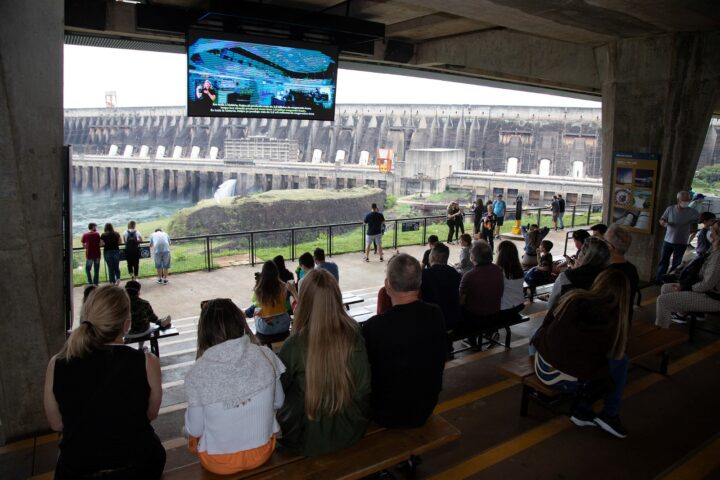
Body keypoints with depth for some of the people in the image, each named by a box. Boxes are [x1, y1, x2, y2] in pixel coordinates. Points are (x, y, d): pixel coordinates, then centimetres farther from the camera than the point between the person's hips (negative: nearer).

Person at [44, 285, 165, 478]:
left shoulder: (56, 366, -16)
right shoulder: (147, 363, -22)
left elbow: (57, 424, 0)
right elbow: (151, 414, -4)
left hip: (78, 470, 2)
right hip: (138, 467, -2)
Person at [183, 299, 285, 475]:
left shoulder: (197, 373, -22)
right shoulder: (265, 356, -16)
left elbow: (195, 430, -11)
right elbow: (278, 402, -1)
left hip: (219, 463, -2)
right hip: (262, 452, 2)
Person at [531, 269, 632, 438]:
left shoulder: (573, 297, -3)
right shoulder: (617, 320, -9)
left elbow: (548, 320, 14)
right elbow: (617, 352, 8)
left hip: (543, 368, 3)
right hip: (572, 381, -3)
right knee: (621, 361, 13)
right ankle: (610, 415, 21)